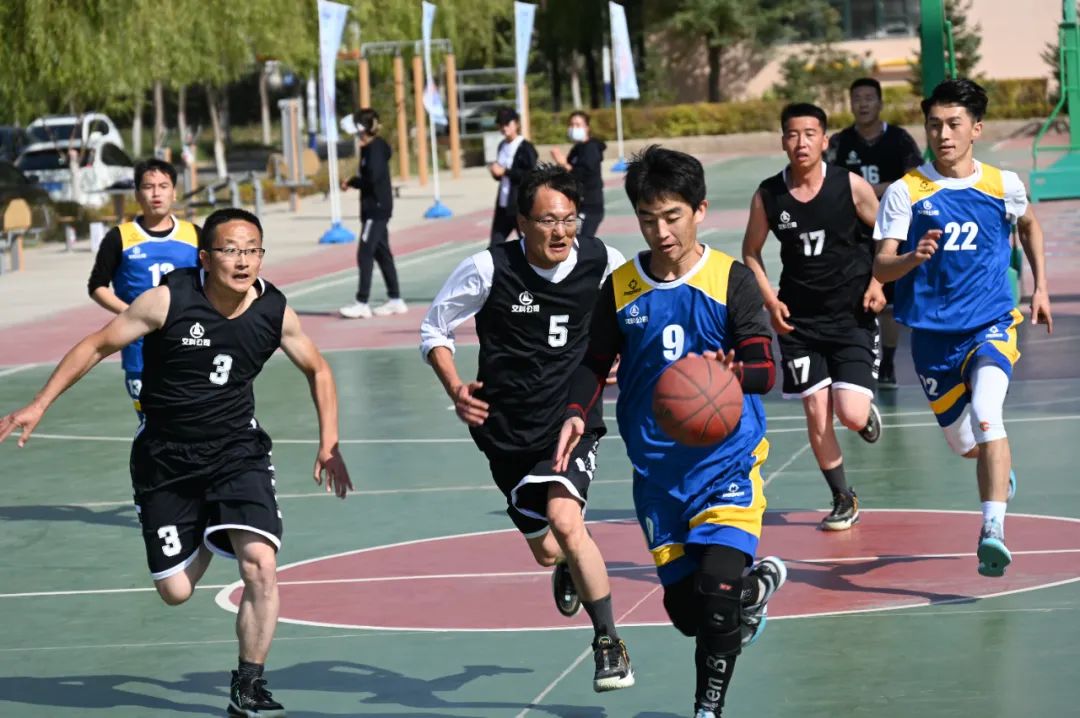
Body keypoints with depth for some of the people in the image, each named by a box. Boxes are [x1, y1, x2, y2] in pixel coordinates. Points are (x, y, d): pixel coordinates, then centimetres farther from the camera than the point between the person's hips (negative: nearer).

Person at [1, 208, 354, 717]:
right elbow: (97, 346, -7)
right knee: (175, 591, 3)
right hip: (166, 457, -1)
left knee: (260, 563, -20)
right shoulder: (168, 301, -17)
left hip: (237, 450, 1)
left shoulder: (274, 311, -8)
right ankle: (203, 543, 41)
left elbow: (317, 370, 10)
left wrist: (329, 444, 1)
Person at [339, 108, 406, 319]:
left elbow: (372, 179, -22)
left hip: (376, 208, -10)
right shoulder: (372, 147, 14)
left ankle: (362, 303, -9)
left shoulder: (374, 149, -15)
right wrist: (353, 182, 4)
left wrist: (351, 182, -8)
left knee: (365, 254, -9)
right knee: (381, 253, 14)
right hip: (376, 208, 10)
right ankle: (395, 300, 19)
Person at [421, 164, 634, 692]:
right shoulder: (489, 269, -14)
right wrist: (455, 389, -16)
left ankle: (609, 643, -11)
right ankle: (572, 566, 52)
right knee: (547, 552, 11)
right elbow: (433, 330, -2)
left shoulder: (600, 263, -9)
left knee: (563, 518, -26)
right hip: (508, 430, 1)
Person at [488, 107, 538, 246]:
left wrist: (505, 171, -18)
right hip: (503, 204, 7)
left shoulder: (525, 148, -9)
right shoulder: (502, 146, 14)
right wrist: (496, 172, 0)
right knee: (495, 245, 4)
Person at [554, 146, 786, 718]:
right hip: (657, 471, 4)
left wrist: (731, 372, -36)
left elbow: (766, 369, -13)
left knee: (717, 589, -21)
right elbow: (595, 363, 10)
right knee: (685, 611, 8)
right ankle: (756, 587, 39)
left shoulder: (731, 281, -8)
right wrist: (577, 414, -10)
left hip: (727, 461, -4)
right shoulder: (620, 289, 1)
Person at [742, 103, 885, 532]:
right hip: (798, 319, 2)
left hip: (852, 316, -2)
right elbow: (751, 253, 10)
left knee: (851, 415, -11)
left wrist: (877, 282, -8)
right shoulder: (768, 196, -5)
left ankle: (867, 412, 27)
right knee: (816, 412, -2)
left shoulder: (850, 186, -10)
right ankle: (843, 499, 16)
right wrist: (770, 300, -2)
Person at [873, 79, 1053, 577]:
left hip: (991, 324, -1)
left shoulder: (1003, 186, -1)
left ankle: (993, 531, -33)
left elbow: (1029, 224, 22)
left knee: (986, 417, -28)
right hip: (931, 333, 2)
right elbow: (881, 267, -10)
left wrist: (1040, 286, 17)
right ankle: (1000, 472, 51)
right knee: (963, 444, 15)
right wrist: (913, 258, -31)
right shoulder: (905, 192, -5)